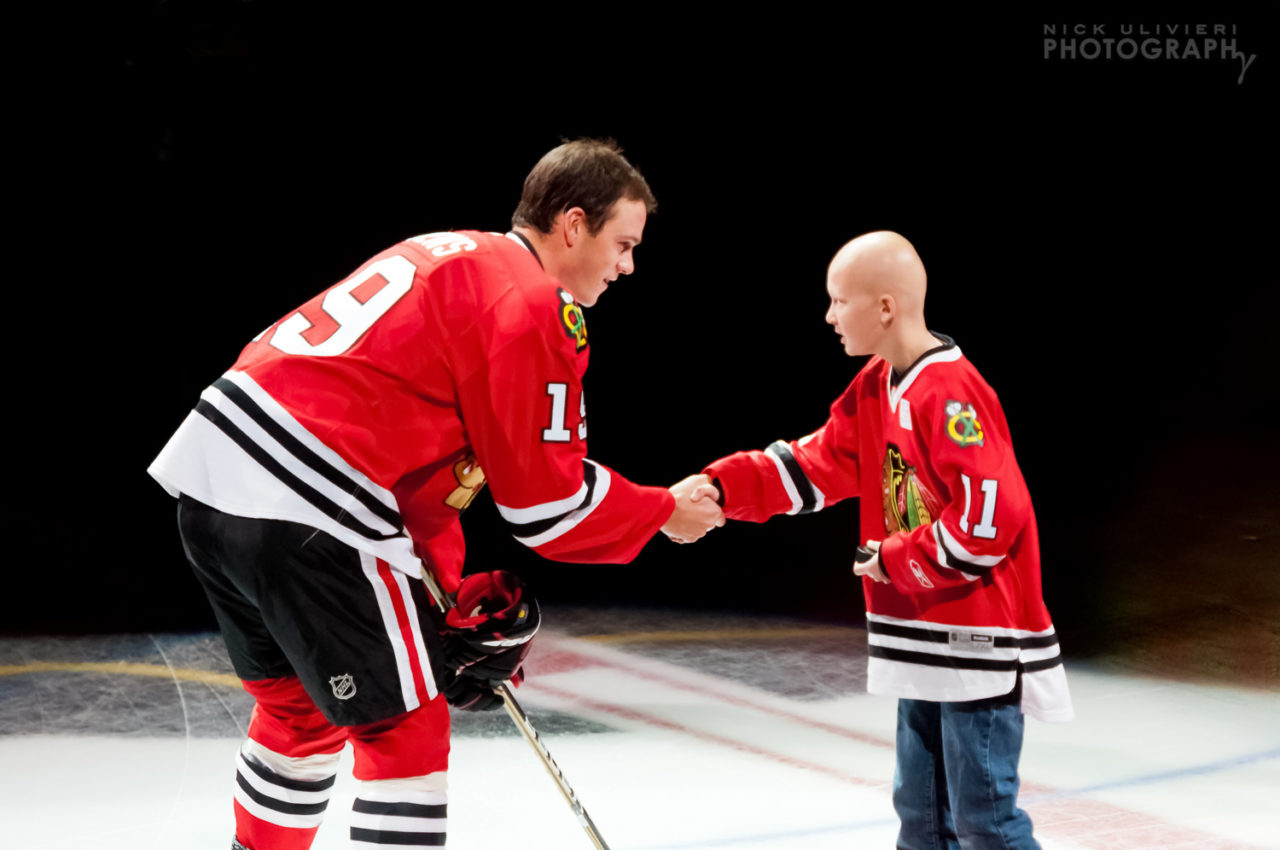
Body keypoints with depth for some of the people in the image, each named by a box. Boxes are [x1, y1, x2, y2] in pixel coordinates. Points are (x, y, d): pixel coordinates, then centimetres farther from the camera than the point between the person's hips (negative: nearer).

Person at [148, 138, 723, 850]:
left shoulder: (451, 255, 22)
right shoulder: (534, 309, -7)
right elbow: (548, 503, -5)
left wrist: (451, 590, 23)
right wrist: (665, 512, 11)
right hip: (305, 515, -9)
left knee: (303, 706, 26)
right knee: (407, 728, 5)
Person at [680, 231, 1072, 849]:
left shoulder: (952, 393, -20)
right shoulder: (873, 388, 9)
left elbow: (987, 518, -26)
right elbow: (814, 467, 9)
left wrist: (895, 561, -15)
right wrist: (721, 486, -5)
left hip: (979, 640, -9)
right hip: (922, 640, 9)